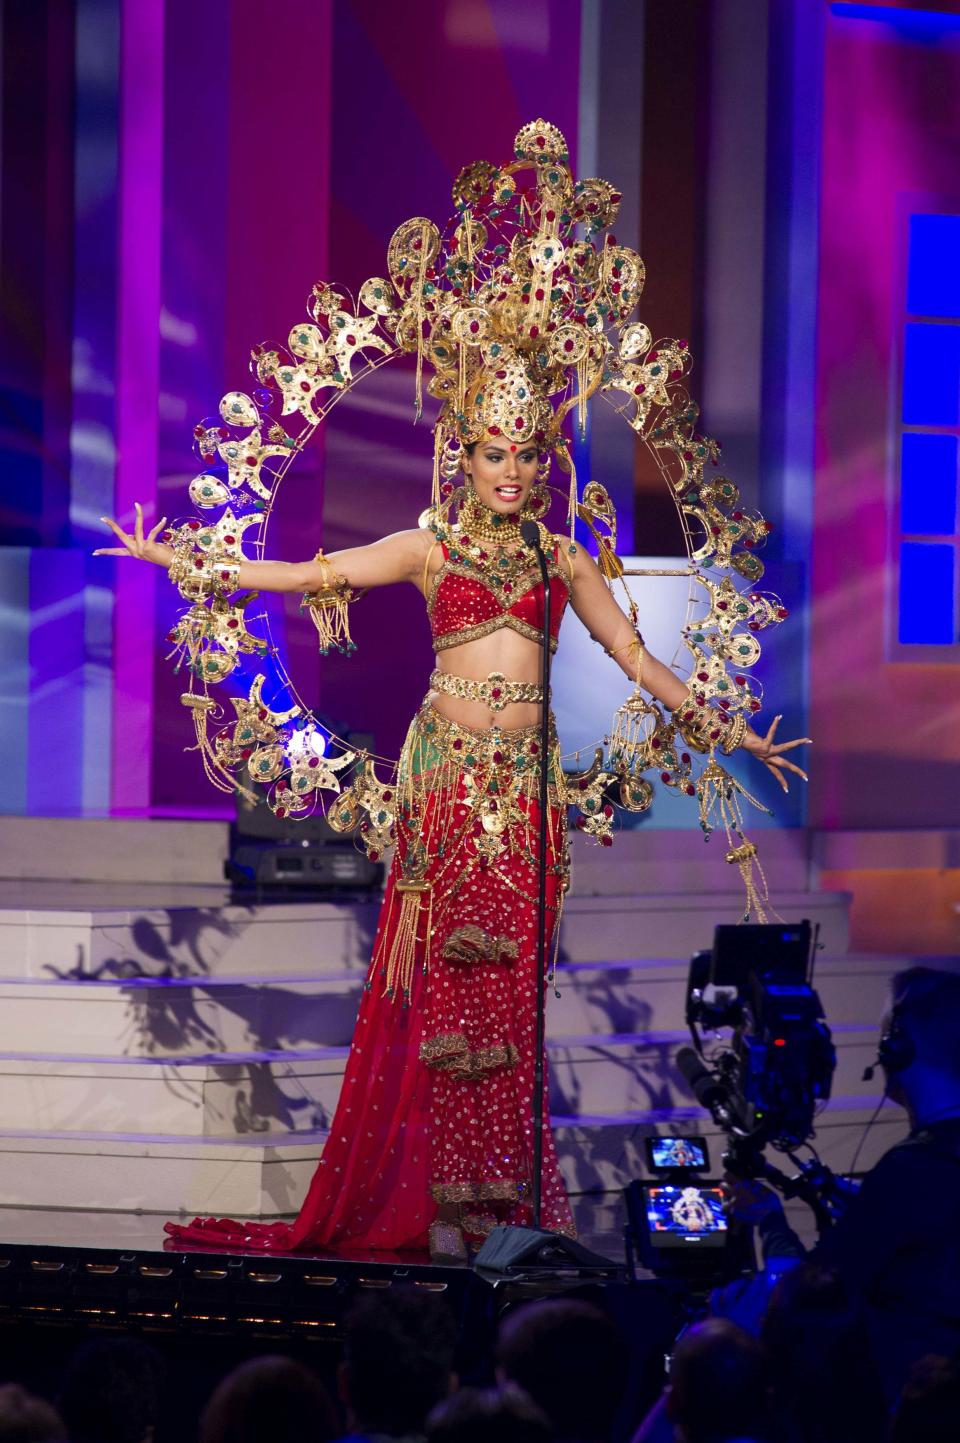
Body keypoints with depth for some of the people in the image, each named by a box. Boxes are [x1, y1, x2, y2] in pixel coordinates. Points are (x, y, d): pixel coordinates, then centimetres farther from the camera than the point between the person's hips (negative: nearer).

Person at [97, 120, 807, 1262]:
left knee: (509, 985, 0)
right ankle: (441, 1199, -4)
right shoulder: (431, 548, 7)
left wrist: (724, 728, 19)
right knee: (443, 982, -5)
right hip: (447, 772, -2)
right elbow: (308, 575, 5)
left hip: (528, 782, 2)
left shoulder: (563, 560, 13)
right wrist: (191, 563, -2)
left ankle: (502, 1197, 2)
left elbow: (637, 659, 19)